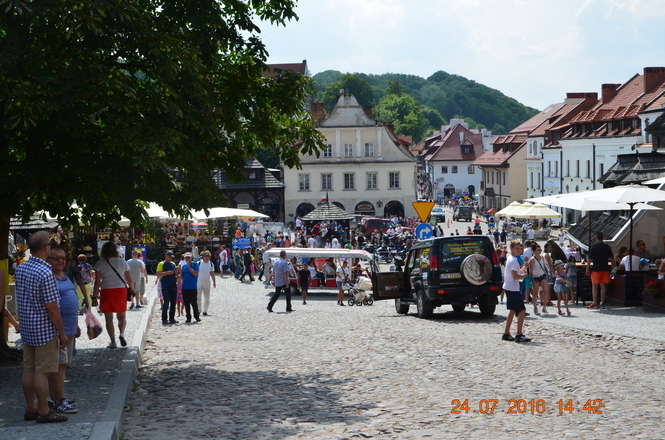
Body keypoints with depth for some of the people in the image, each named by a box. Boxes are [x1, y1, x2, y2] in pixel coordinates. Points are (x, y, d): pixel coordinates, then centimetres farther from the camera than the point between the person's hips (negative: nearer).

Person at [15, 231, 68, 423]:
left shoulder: (21, 269, 5)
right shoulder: (45, 273, -21)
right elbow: (51, 308, -20)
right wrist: (62, 333, -12)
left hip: (26, 328, 8)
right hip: (45, 329, -8)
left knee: (29, 369, 12)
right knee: (42, 371, -3)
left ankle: (30, 409, 19)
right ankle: (44, 412, 3)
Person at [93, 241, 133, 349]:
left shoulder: (100, 264, -1)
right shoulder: (122, 261, 3)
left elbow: (97, 282, -5)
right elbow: (130, 280, 7)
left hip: (106, 291, -1)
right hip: (121, 290, 1)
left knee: (109, 318, 8)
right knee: (122, 316, 14)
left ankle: (113, 341, 4)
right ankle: (122, 334, -11)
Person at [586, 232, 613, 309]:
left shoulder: (594, 247, -8)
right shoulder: (607, 247, 3)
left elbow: (590, 259, -10)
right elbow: (611, 258, 9)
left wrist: (587, 268, -5)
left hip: (596, 269, -3)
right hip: (605, 268, 3)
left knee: (594, 286, 3)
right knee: (603, 286, 7)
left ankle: (595, 303, 1)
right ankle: (602, 303, 7)